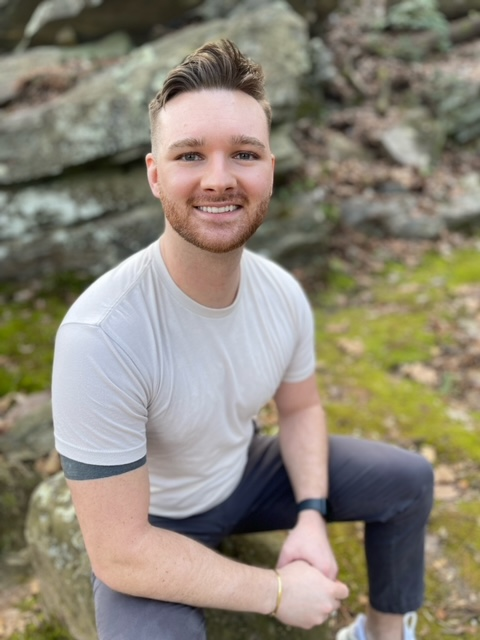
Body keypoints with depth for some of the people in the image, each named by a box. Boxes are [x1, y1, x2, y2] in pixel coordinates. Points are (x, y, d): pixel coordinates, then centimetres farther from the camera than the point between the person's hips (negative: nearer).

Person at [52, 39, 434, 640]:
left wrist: (311, 518, -14)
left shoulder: (283, 294, -16)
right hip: (151, 527, -5)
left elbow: (300, 408, 3)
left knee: (409, 479, 5)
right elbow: (121, 554, -30)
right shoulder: (99, 336, -36)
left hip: (247, 471, 6)